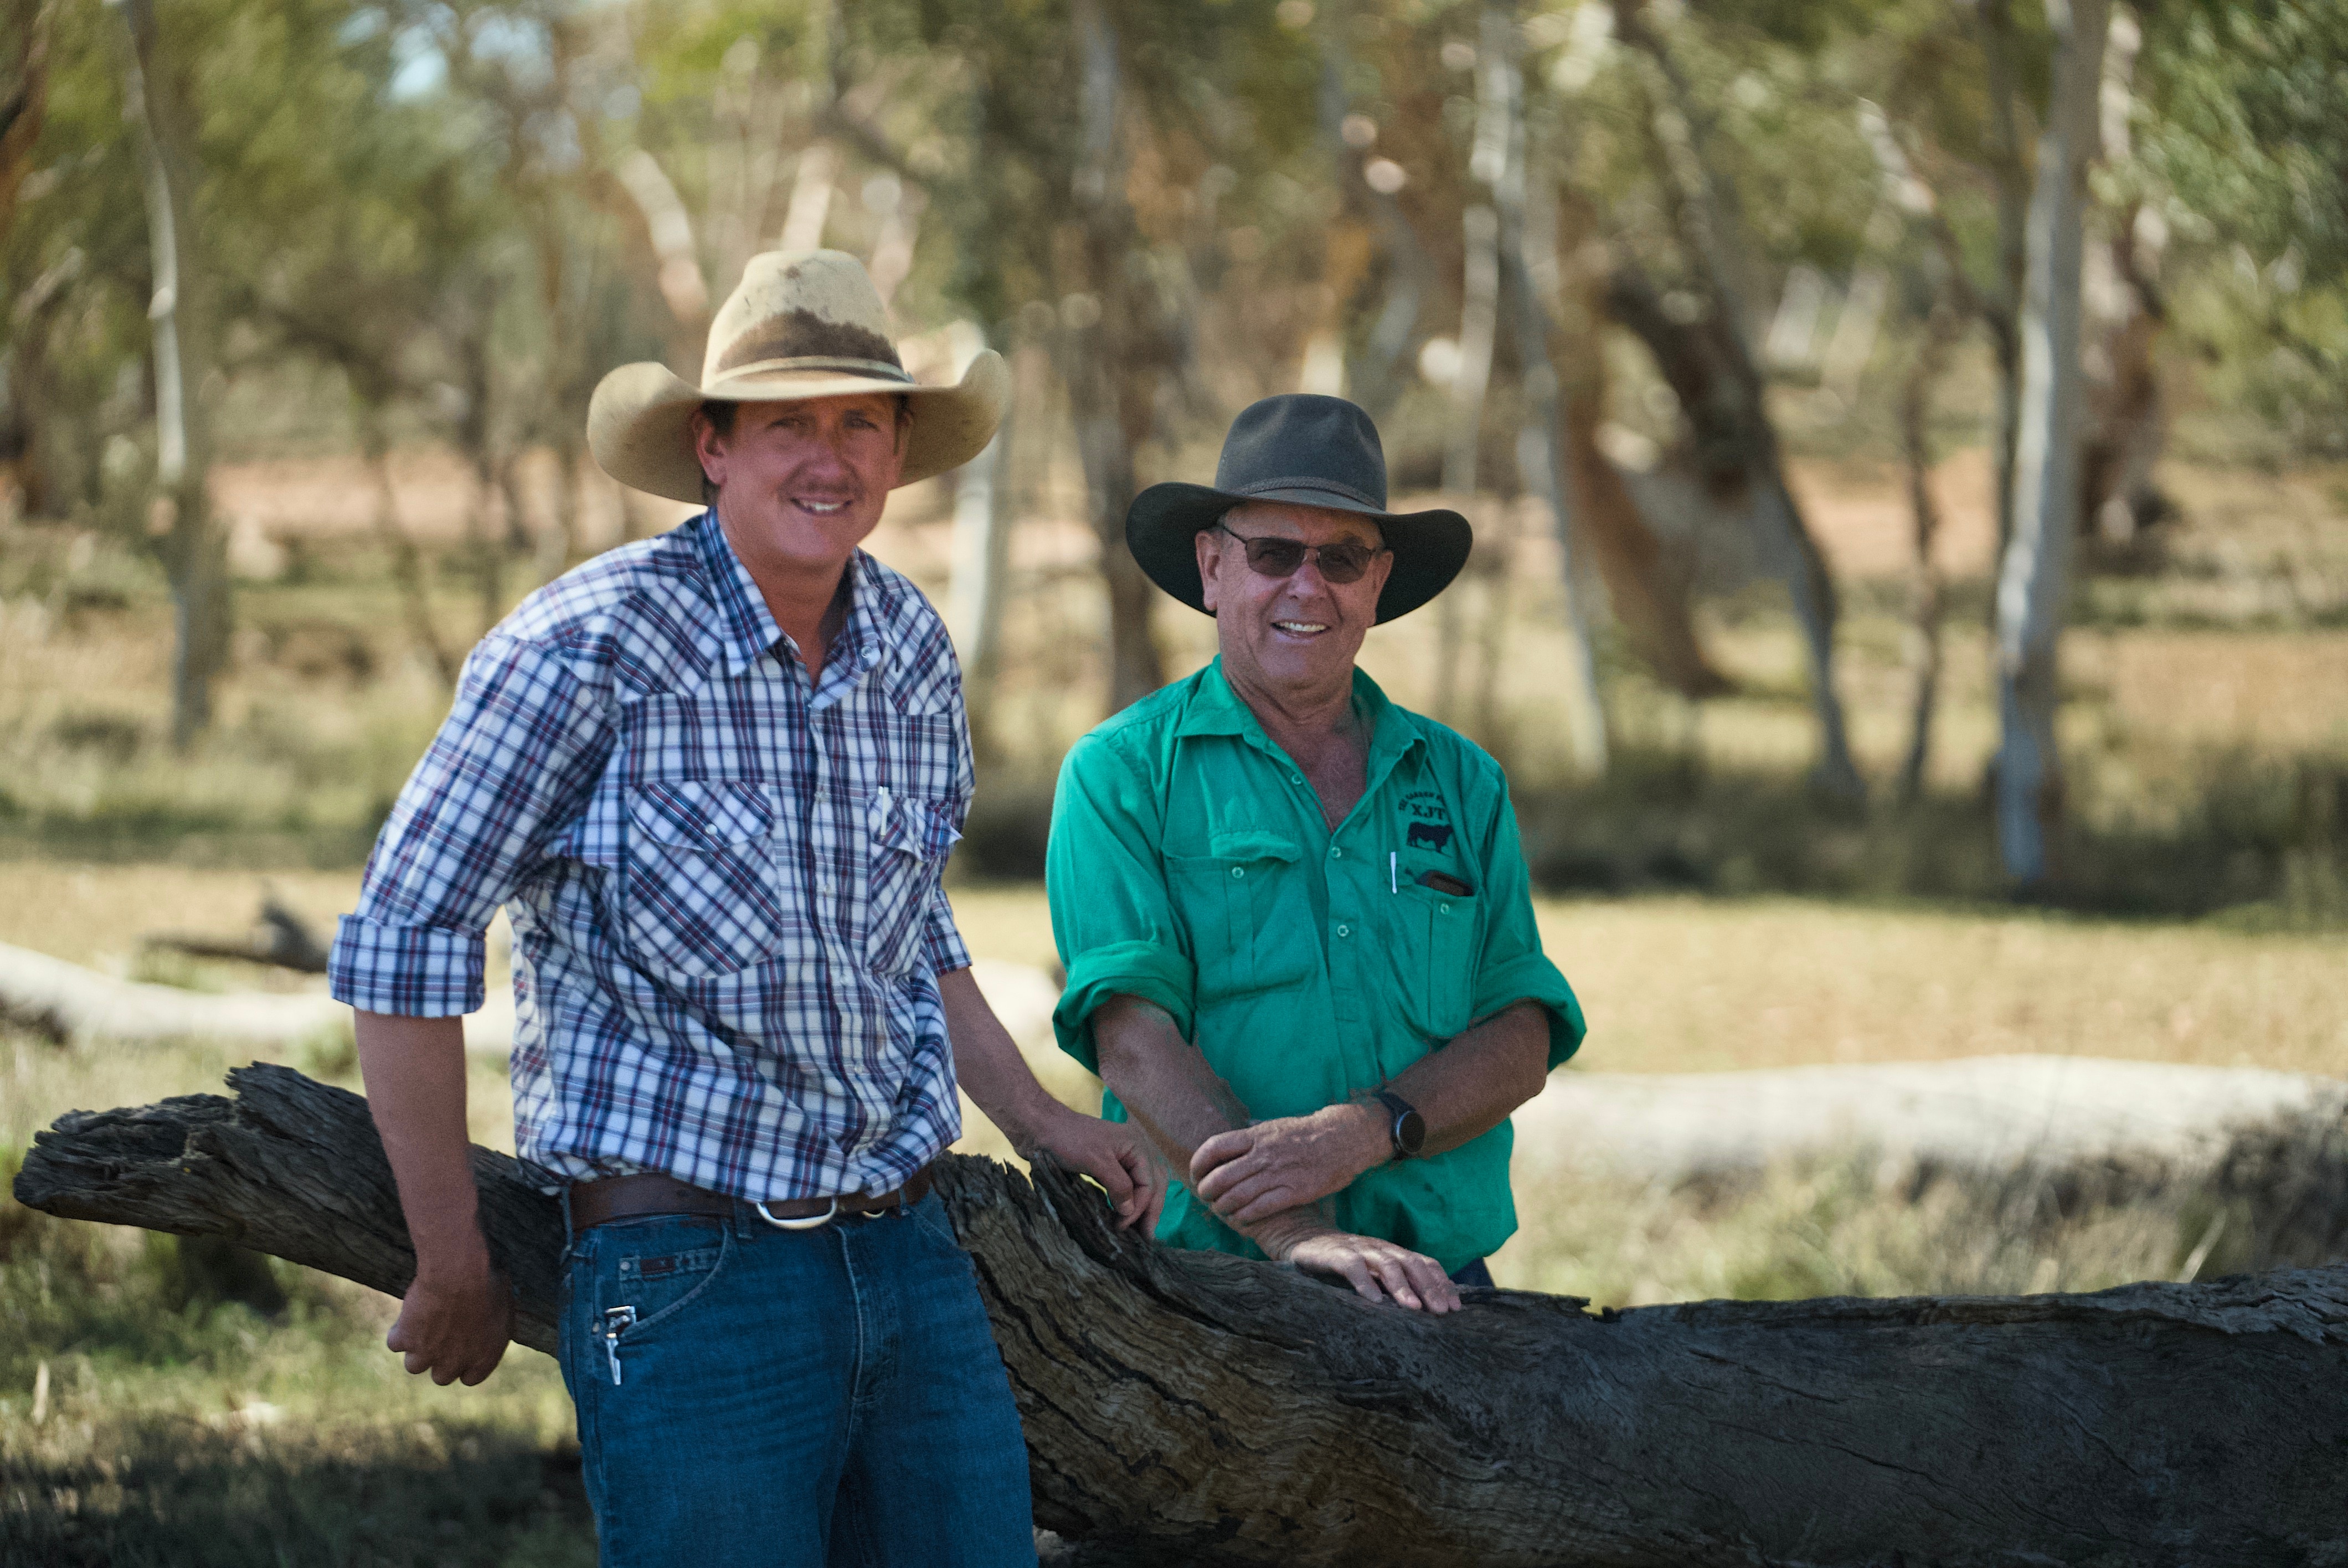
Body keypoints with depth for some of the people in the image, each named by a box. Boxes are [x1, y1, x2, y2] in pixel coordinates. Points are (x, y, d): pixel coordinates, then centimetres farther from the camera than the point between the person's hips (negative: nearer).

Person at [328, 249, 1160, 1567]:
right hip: (687, 1270, -6)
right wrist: (455, 1272, -6)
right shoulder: (595, 644, -11)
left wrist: (1040, 1122, 19)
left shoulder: (912, 648, 9)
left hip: (909, 1253, 6)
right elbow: (404, 941, -9)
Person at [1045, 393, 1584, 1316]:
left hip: (1439, 1282, 3)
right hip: (1207, 1269, -3)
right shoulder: (1122, 774, 6)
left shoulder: (1460, 782, 17)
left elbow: (1523, 1043, 8)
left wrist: (1363, 1134, -12)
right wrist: (1297, 1234, -20)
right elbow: (1133, 1040, -6)